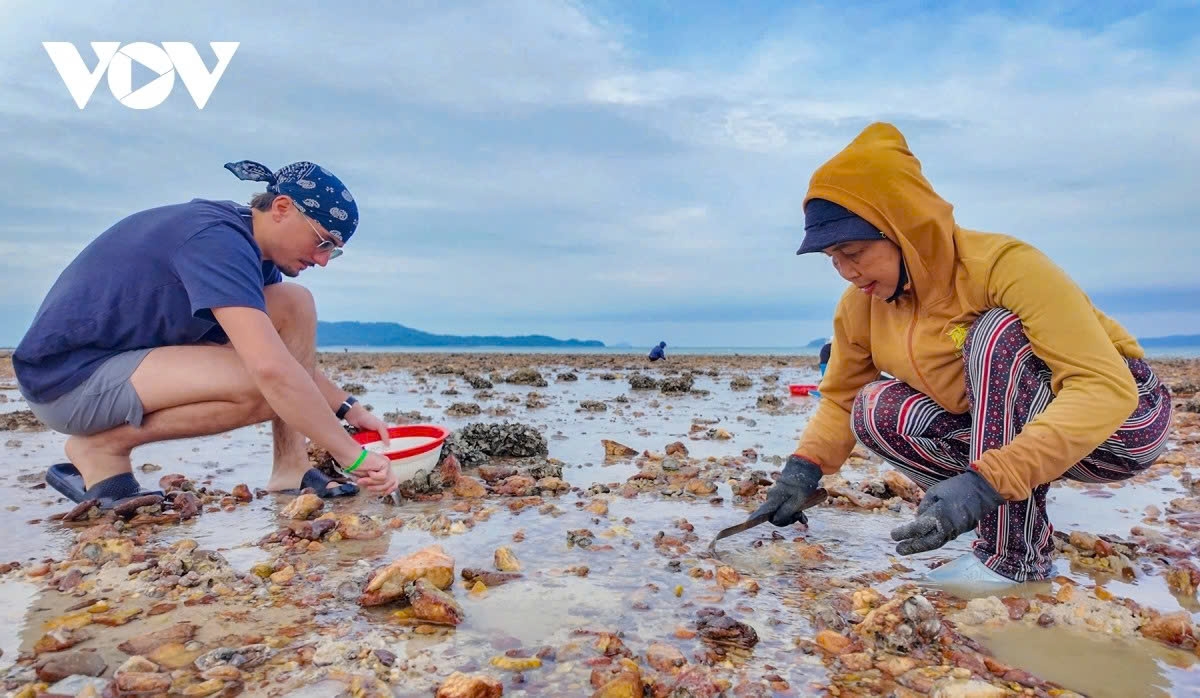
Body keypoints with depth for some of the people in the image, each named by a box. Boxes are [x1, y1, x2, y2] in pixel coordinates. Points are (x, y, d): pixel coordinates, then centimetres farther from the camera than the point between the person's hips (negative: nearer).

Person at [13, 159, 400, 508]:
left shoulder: (246, 244, 4)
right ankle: (100, 447, -9)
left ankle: (292, 467, -6)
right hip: (68, 377, -9)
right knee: (271, 384, -29)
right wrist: (353, 455, -32)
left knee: (295, 305, -3)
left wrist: (350, 409, 1)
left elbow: (295, 351, 12)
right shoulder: (216, 240, -25)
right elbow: (271, 368, -36)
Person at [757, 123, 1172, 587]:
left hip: (1122, 414, -5)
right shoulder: (862, 304, -10)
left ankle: (1016, 555, -27)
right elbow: (841, 397, 2)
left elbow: (1106, 387, -35)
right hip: (1005, 426, 5)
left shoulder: (1003, 265, -29)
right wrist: (804, 467, -16)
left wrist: (986, 482, -44)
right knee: (877, 410, -18)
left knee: (997, 333, -32)